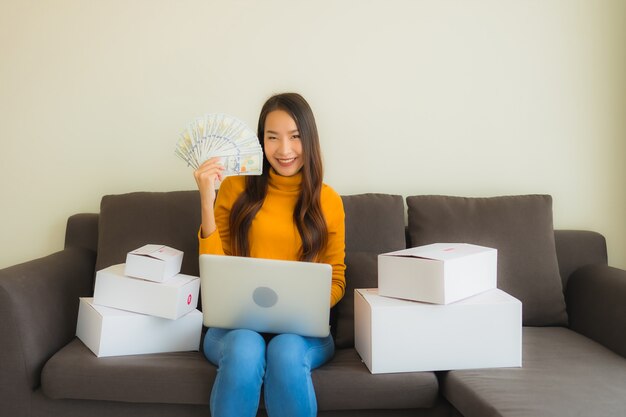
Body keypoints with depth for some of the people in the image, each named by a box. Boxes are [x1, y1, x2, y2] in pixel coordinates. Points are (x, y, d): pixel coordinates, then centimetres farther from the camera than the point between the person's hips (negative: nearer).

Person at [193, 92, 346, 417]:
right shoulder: (235, 188, 4)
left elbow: (336, 280, 10)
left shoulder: (328, 200, 5)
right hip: (237, 322, 0)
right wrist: (207, 202, -9)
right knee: (245, 349, -33)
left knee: (287, 353, -33)